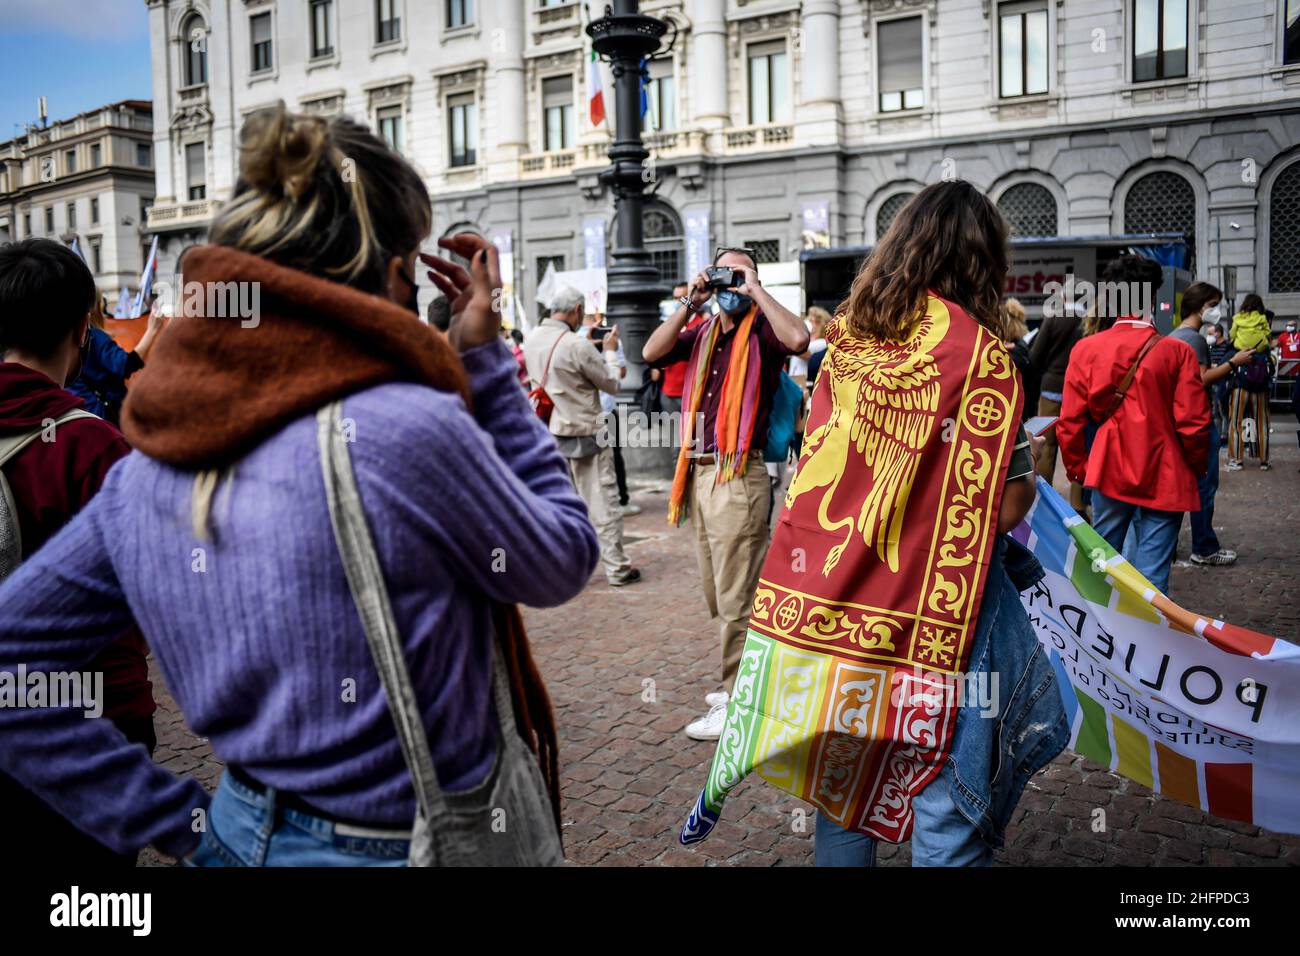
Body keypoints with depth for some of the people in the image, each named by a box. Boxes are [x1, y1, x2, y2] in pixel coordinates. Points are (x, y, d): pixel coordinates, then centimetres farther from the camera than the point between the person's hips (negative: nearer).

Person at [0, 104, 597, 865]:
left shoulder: (148, 467, -6)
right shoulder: (408, 429, -26)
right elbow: (564, 559, -11)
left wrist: (182, 821, 2)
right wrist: (487, 358, -7)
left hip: (244, 833, 5)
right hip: (400, 843, -4)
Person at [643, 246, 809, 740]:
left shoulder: (762, 328, -2)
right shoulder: (702, 332, 15)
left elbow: (798, 339, -24)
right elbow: (652, 353, 2)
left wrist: (756, 291, -13)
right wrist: (690, 304, -1)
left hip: (738, 476, -7)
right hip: (699, 474, 8)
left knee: (735, 598, -4)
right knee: (716, 594, 17)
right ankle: (742, 678, 33)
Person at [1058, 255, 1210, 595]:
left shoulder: (1086, 349, -3)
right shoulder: (1176, 352, -7)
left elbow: (1070, 420, -1)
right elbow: (1193, 422, -6)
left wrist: (1076, 467, 14)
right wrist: (1195, 469, 11)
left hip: (1109, 473, 2)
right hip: (1165, 478, -2)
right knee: (1151, 580, 1)